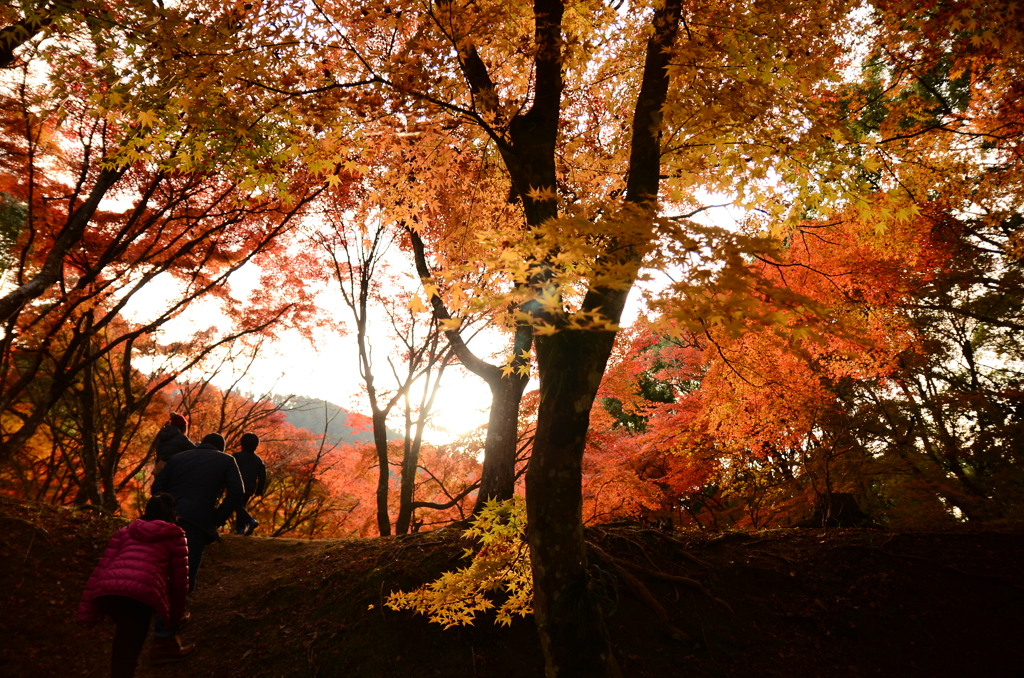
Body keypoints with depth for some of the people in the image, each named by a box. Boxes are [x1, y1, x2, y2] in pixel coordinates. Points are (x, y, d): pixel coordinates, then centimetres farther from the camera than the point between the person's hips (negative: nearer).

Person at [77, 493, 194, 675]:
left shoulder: (124, 531, 30)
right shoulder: (175, 537, 21)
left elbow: (102, 567, 20)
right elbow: (179, 580, 21)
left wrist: (87, 609, 17)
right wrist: (176, 616, 33)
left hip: (107, 590, 4)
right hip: (141, 593, -4)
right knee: (126, 656, 2)